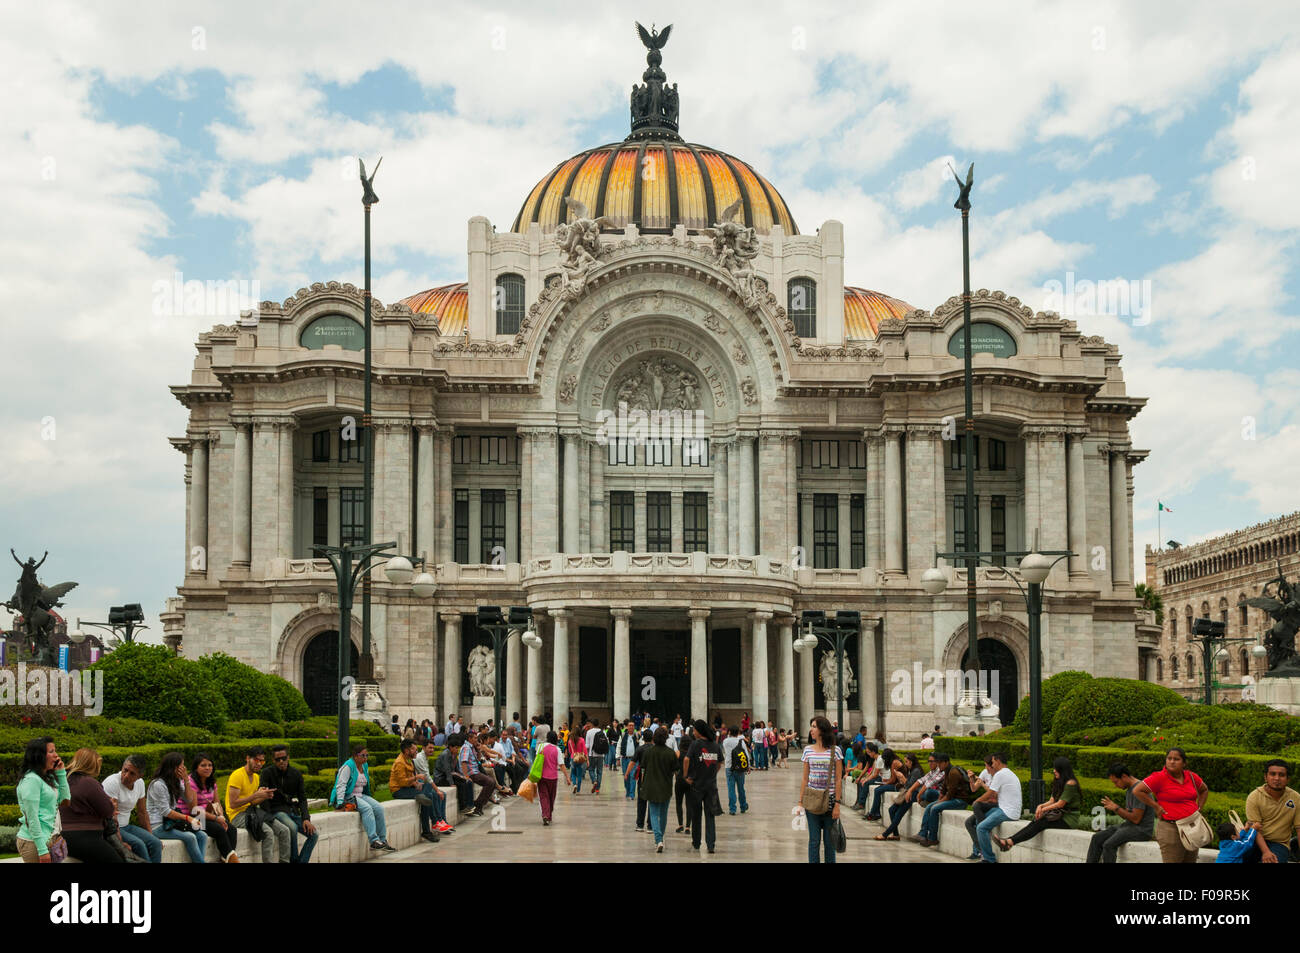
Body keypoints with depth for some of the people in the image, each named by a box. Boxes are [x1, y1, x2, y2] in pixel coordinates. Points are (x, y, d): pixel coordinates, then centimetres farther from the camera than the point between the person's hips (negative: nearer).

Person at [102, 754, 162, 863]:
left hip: (126, 826, 7)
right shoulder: (112, 782, -20)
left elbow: (142, 812, 15)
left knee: (156, 844, -13)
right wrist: (120, 842, -29)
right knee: (138, 844, -29)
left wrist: (150, 835, 11)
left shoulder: (140, 783, 3)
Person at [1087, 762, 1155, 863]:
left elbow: (1136, 819, -20)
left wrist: (1116, 808, -11)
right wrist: (1112, 807, 0)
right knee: (1097, 838, -3)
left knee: (1109, 845, -27)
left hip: (1142, 829, -10)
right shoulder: (1129, 790, 16)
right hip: (1128, 826, 10)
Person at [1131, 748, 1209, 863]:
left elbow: (1204, 790, 27)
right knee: (1172, 861, -6)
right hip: (1170, 829, -6)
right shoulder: (1160, 777, -10)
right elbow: (1137, 791, -12)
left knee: (1190, 860, 11)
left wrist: (1199, 808, 13)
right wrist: (1156, 807, -11)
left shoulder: (1192, 777, 7)